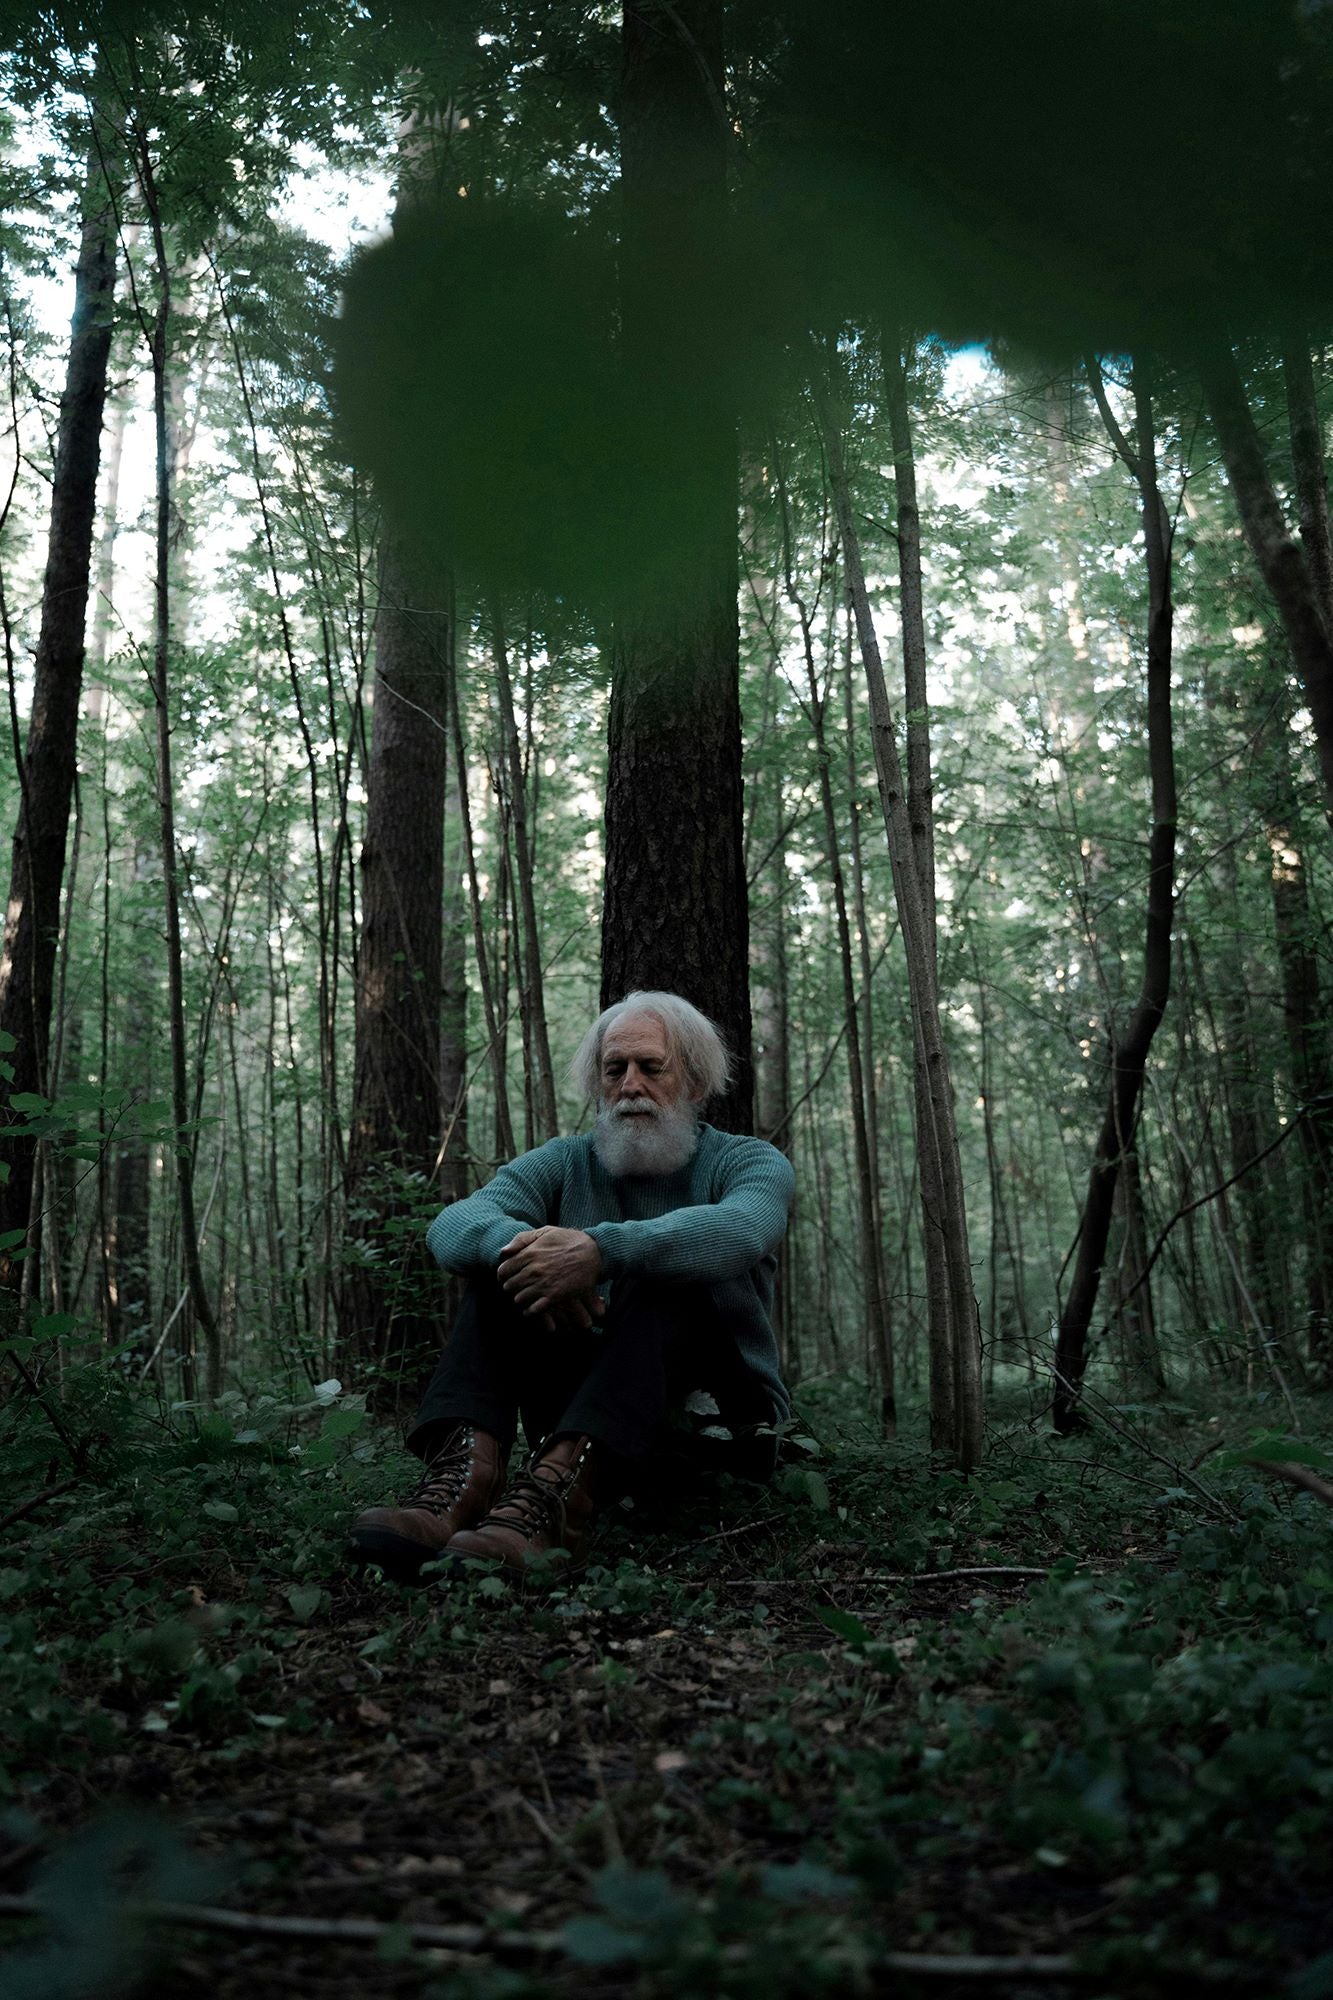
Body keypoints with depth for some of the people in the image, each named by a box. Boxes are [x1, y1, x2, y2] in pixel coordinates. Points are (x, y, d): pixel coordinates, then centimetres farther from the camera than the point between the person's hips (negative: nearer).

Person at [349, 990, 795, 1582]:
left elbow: (737, 1232, -27)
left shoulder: (752, 1162, 1)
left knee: (667, 1276, -29)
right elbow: (453, 1224, -11)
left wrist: (599, 1250, -41)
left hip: (717, 1410, -3)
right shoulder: (565, 1163, 10)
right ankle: (465, 1471, -37)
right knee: (502, 1264, -14)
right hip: (582, 1407, 3)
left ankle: (554, 1490, -48)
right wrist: (518, 1242, -34)